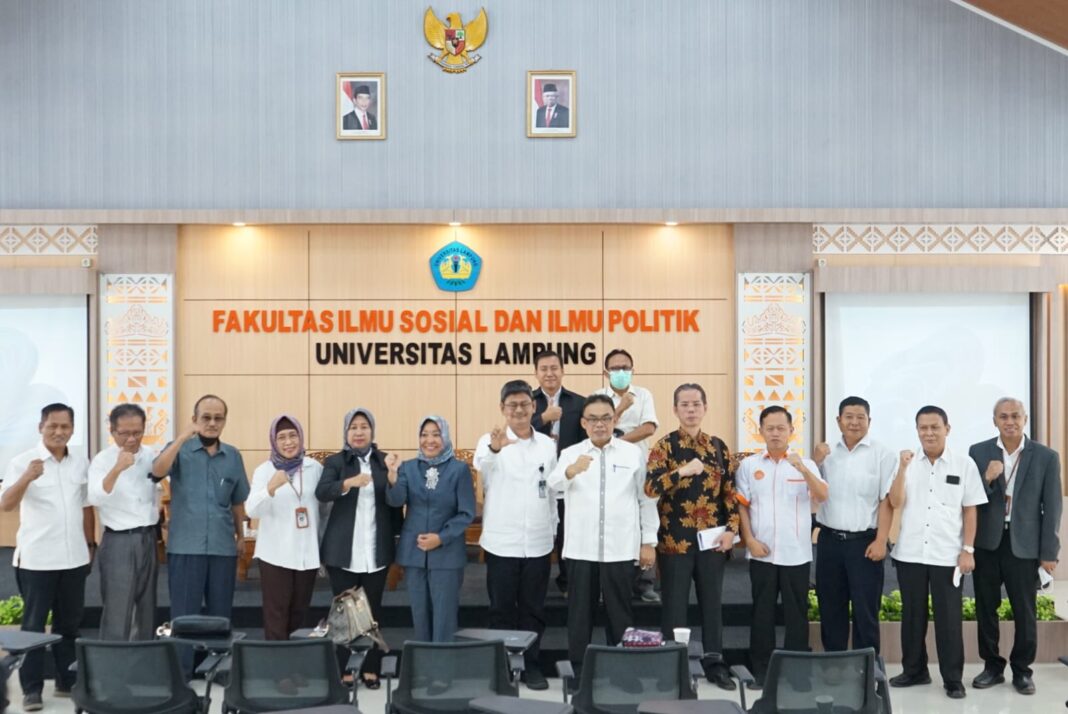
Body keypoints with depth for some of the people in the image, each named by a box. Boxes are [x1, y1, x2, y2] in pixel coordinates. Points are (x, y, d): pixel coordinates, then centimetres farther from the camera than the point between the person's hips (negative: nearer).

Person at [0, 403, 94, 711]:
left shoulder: (81, 463, 7)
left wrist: (90, 544, 15)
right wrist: (26, 478, -34)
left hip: (74, 558, 4)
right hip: (35, 559, -4)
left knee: (69, 622, 12)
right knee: (34, 624, 3)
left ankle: (67, 681, 22)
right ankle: (31, 688, 10)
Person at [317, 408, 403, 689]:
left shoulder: (385, 461, 7)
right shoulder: (335, 461, 0)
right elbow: (321, 492, -17)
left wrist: (399, 535, 0)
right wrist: (349, 482, -34)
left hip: (377, 550, 2)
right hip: (342, 551, -1)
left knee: (373, 610, 7)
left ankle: (371, 669, 16)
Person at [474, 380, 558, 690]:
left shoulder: (547, 444, 6)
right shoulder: (491, 441, -7)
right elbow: (480, 472, -30)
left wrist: (553, 529, 13)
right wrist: (494, 449, -51)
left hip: (538, 543, 3)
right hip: (502, 542, -3)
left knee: (533, 609, 11)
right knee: (501, 609, 7)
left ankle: (531, 664, 22)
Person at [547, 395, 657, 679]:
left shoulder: (633, 453, 5)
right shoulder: (570, 453, 4)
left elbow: (646, 499, 8)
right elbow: (553, 484, -17)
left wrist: (649, 542, 5)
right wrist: (571, 470, -39)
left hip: (621, 548, 0)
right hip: (580, 548, 0)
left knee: (619, 612, 8)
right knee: (580, 612, 7)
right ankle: (579, 670, 18)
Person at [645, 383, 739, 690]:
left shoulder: (719, 446, 7)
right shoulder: (665, 446, -5)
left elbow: (730, 492, 9)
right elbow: (650, 488, -17)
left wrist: (731, 529, -1)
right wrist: (683, 471, -27)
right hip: (675, 538, -3)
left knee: (712, 603, 11)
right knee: (675, 605, 4)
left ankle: (715, 664, 22)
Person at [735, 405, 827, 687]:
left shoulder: (806, 464, 1)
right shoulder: (749, 465, 4)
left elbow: (823, 497, -12)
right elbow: (741, 506, 5)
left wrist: (803, 469, -25)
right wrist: (750, 540, -4)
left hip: (796, 553, 0)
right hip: (762, 553, 1)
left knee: (796, 611, 6)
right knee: (762, 611, 7)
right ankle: (761, 669, 17)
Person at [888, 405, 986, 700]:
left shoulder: (964, 464, -1)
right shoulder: (908, 463, 2)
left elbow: (970, 510, 2)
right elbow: (895, 503, -5)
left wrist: (968, 550, -3)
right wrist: (902, 468, -15)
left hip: (947, 555, -2)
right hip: (909, 553, 2)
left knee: (948, 618, 4)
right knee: (912, 615, 11)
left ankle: (953, 679, 15)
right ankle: (914, 671, 24)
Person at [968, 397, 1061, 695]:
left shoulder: (1046, 456, -1)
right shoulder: (978, 452, 1)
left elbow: (1052, 507, -1)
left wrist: (1049, 552, -3)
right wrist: (986, 479, -19)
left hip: (1024, 544, -1)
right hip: (986, 542, 1)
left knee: (1025, 612, 6)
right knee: (985, 608, 9)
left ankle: (1021, 670, 21)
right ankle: (992, 667, 23)